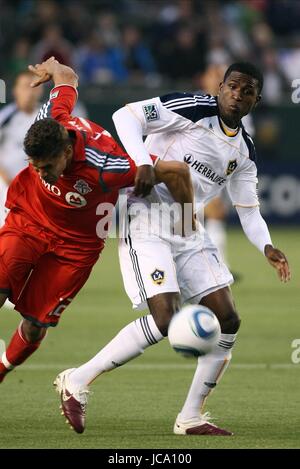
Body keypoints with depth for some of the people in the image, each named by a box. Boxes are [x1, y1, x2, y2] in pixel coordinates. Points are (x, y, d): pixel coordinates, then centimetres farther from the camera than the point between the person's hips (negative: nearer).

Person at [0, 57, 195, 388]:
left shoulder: (103, 167, -38)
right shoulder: (51, 119, -24)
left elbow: (176, 172, -30)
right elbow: (67, 77, -1)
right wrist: (53, 69, 24)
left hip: (75, 245, -3)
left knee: (34, 327, -2)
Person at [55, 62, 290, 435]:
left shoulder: (244, 150, 12)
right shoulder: (193, 108, -10)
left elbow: (248, 209, 16)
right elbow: (126, 115, -15)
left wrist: (266, 247, -2)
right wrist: (143, 162, -30)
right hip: (146, 220, -8)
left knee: (227, 320, 1)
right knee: (164, 319, -22)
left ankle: (191, 418, 9)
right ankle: (77, 382, -8)